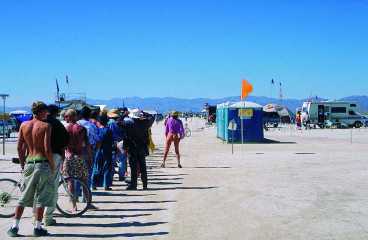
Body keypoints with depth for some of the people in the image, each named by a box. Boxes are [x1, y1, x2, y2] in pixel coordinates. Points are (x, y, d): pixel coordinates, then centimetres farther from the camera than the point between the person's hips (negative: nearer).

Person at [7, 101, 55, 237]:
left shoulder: (24, 125, 6)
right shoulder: (46, 126, -8)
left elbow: (19, 147, 6)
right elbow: (47, 150, -14)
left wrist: (22, 164, 17)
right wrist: (53, 166, -4)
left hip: (29, 164, 5)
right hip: (43, 164, -4)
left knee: (23, 197, 14)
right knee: (41, 198, 5)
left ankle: (14, 227, 14)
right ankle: (38, 228, 11)